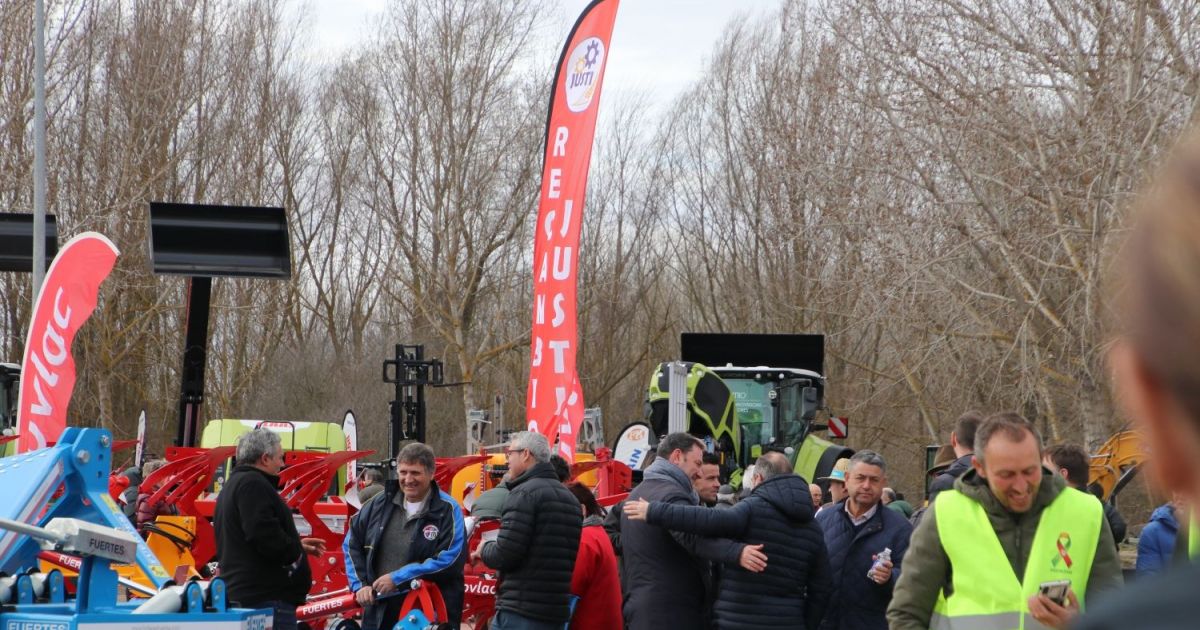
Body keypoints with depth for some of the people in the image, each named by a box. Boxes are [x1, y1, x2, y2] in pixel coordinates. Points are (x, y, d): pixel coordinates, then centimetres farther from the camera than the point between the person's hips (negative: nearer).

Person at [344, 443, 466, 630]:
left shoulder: (447, 510, -7)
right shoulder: (380, 504, 9)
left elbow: (450, 560, -16)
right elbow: (352, 544, 18)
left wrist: (397, 578, -15)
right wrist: (360, 585, 3)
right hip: (379, 613, 5)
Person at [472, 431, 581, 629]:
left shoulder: (524, 494, -10)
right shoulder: (570, 498, 17)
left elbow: (504, 555, -16)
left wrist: (483, 550, 5)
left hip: (519, 613, -8)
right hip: (557, 612, 8)